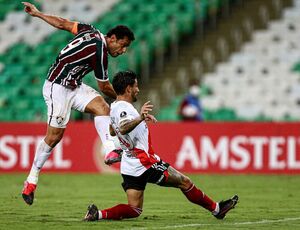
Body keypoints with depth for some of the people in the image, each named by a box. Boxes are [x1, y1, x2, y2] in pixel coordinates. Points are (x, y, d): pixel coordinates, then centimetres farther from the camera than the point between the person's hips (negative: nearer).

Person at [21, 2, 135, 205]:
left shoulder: (92, 32, 3)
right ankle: (32, 180, 5)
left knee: (102, 107, -13)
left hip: (74, 86, 9)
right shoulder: (99, 52, -21)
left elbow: (61, 23, 9)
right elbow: (104, 87, -9)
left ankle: (110, 150, -29)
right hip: (58, 87, -9)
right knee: (54, 136, -7)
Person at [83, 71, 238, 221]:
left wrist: (141, 119, 31)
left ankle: (98, 214, -12)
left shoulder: (114, 108, 10)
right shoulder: (124, 108, -20)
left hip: (129, 167, 9)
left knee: (134, 210, 8)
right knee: (184, 182, 4)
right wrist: (140, 118, -59)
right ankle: (216, 209, 14)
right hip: (145, 164, -9)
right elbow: (123, 128, -41)